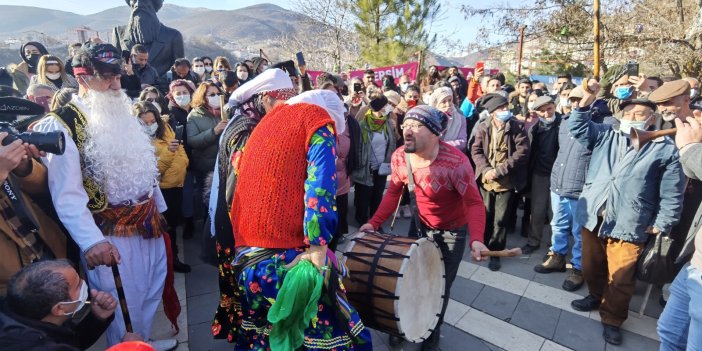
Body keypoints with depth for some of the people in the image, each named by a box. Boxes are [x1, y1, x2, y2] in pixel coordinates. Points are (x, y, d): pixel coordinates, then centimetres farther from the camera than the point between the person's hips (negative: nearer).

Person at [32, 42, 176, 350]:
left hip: (146, 222, 8)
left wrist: (158, 207, 18)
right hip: (110, 234, -8)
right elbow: (66, 194, -22)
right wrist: (91, 241, -32)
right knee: (122, 304, 5)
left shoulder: (121, 115, 10)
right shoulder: (61, 126, -15)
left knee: (151, 290, 22)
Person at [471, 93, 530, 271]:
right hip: (486, 180, 2)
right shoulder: (483, 127, -1)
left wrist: (499, 170, -20)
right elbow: (476, 150, -3)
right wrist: (486, 169, -20)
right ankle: (484, 245, 36)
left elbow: (522, 153, -14)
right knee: (485, 216, 16)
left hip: (507, 181, -2)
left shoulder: (517, 127, -8)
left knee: (500, 220, 5)